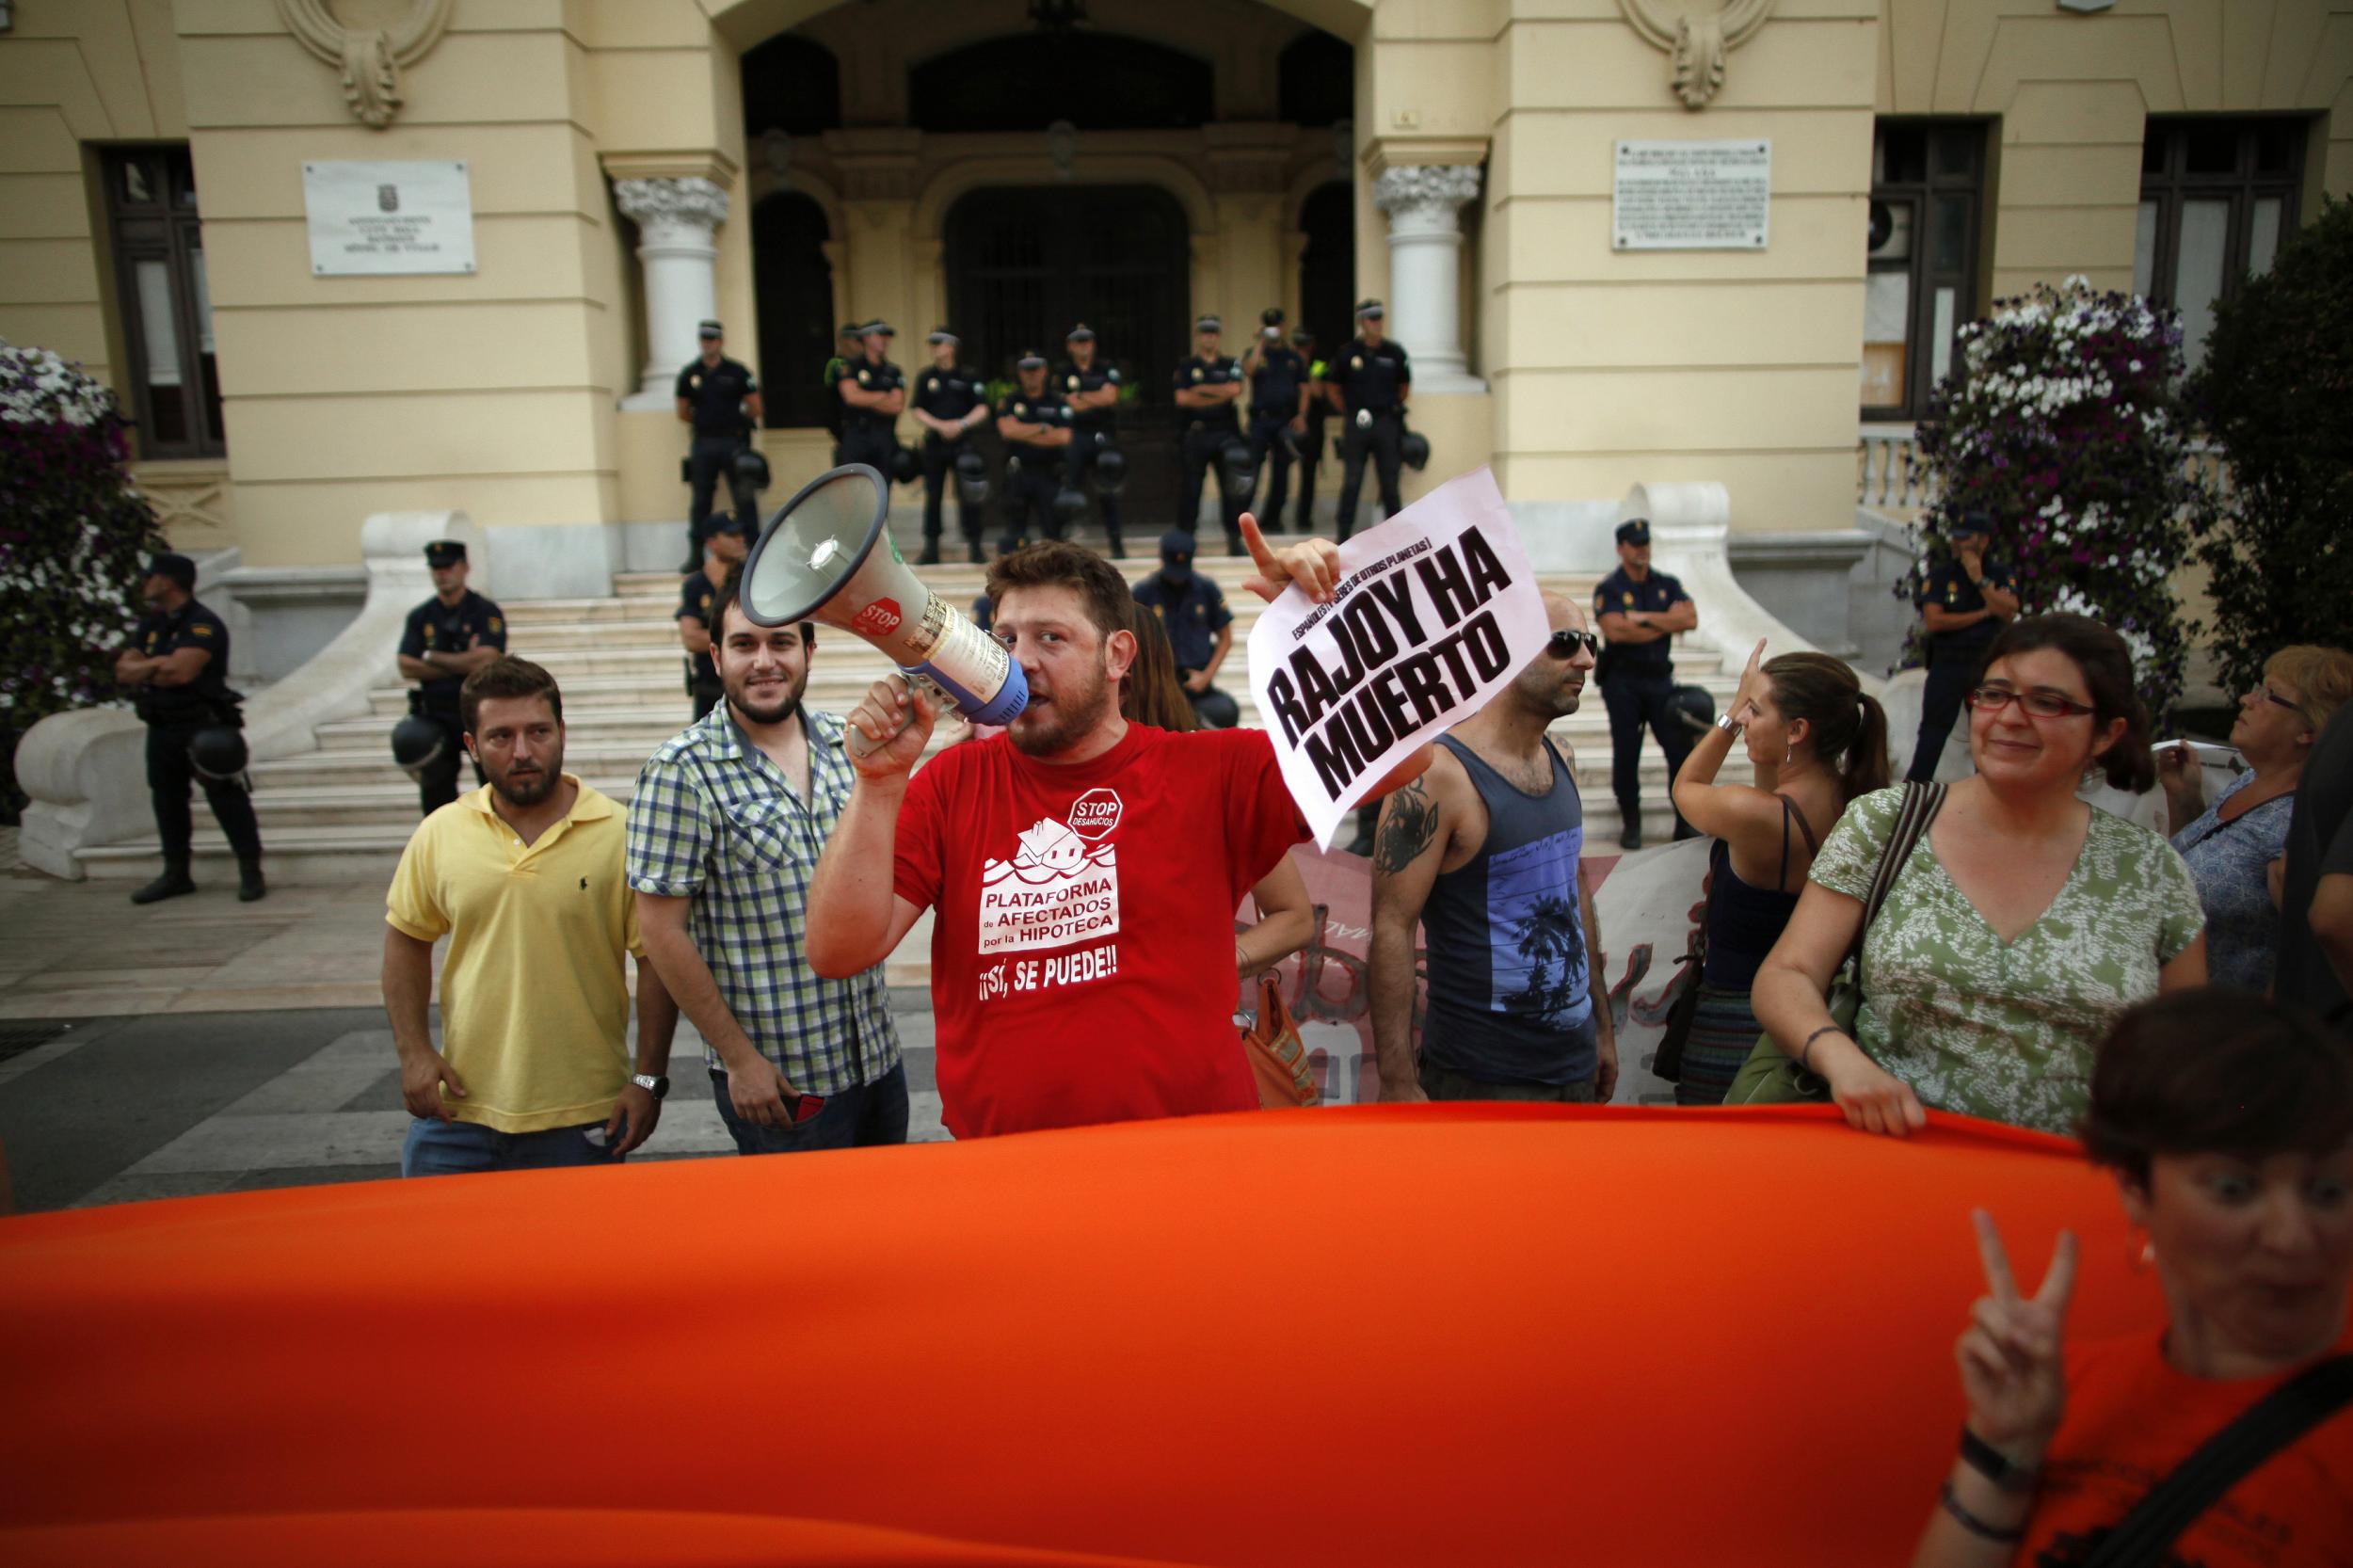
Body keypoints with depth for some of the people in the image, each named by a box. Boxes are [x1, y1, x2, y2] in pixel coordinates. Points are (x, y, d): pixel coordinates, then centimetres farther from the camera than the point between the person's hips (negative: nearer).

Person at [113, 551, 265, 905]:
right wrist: (159, 665, -12)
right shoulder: (150, 624, 14)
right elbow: (124, 669, 6)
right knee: (167, 802, 13)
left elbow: (181, 671, -24)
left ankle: (251, 873, -2)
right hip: (161, 729, 9)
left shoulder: (203, 624, -13)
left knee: (227, 800, -6)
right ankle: (176, 875, 23)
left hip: (204, 726, -8)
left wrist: (144, 669, -7)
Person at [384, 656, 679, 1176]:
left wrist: (648, 1080, -7)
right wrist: (414, 1051, 3)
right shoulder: (439, 833, 1)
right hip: (457, 1112, 3)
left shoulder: (620, 835, -9)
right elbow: (407, 939, 12)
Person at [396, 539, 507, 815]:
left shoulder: (487, 612, -3)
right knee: (435, 793, 9)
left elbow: (485, 660, -17)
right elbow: (407, 668, -3)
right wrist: (463, 664, -11)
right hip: (435, 716, 4)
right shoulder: (420, 617, 7)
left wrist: (432, 657, -7)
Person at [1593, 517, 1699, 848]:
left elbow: (1691, 618, -5)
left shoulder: (1667, 585, 11)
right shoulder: (1609, 589, -1)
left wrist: (1644, 617, -12)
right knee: (1625, 754, 1)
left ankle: (1686, 823, 8)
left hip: (1660, 679, 3)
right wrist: (1667, 622, -7)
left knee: (1681, 750, -2)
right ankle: (1630, 824, 12)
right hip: (1622, 681, -3)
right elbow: (1616, 631, -18)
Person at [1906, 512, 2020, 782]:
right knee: (1934, 728, -6)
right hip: (1947, 663, -2)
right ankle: (1914, 788, -6)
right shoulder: (1940, 574, 0)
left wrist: (1979, 579, -13)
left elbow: (2009, 613, -10)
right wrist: (1984, 613, -9)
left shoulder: (2000, 574, 7)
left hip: (1988, 663, 2)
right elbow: (1934, 620, -12)